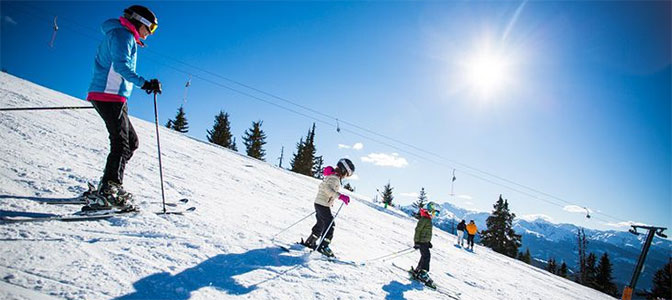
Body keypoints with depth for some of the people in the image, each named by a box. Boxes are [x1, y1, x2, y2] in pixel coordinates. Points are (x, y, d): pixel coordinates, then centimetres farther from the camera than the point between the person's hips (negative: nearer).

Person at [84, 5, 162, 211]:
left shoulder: (124, 36, 26)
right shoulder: (122, 34, -5)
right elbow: (121, 64, -21)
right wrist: (144, 83, -28)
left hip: (114, 97, 10)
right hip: (109, 96, -10)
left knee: (131, 141, 10)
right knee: (121, 143, -16)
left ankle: (108, 186, 10)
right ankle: (107, 193, -21)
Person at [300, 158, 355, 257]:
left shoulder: (331, 176, 15)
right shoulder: (334, 178, -16)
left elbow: (321, 187, 24)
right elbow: (327, 188, -32)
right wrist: (340, 196, -39)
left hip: (319, 203, 10)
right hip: (323, 205, -10)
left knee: (321, 224, 20)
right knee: (330, 225, -8)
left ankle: (309, 242, 31)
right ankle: (323, 246, -10)